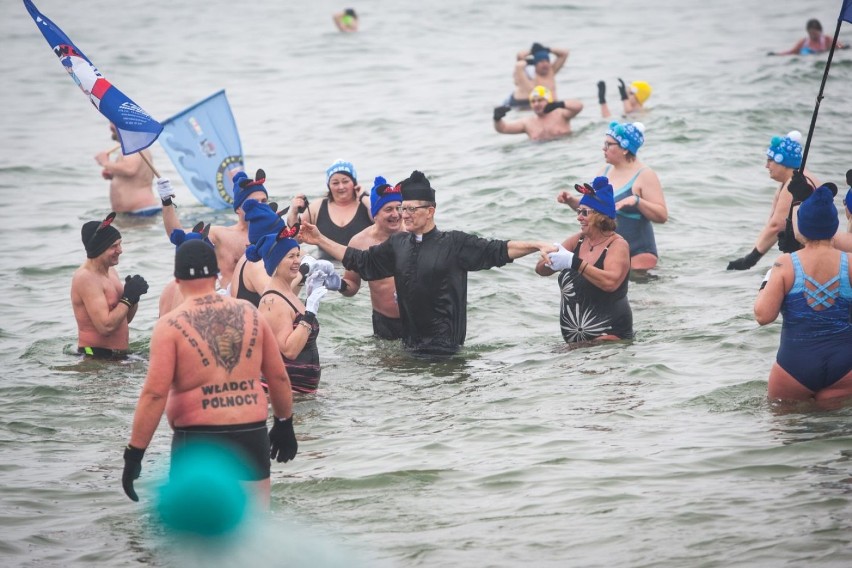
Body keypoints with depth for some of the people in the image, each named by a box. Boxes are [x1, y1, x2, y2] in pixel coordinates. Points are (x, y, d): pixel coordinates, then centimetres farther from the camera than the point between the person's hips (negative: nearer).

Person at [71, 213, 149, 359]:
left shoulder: (110, 271, 13)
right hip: (94, 356, -9)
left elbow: (125, 319, 19)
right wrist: (128, 298, -14)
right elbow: (105, 327, -23)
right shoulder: (86, 278, -16)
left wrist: (134, 297, 0)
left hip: (118, 356, 9)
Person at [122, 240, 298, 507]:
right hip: (251, 435, 3)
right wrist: (284, 423, 26)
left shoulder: (171, 325, -7)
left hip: (198, 438, -3)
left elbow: (154, 393, -13)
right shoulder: (250, 314, 5)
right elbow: (279, 378, 12)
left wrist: (134, 452, -8)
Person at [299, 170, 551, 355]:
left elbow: (498, 251, -7)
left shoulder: (455, 244, -4)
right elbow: (359, 261, 20)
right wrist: (321, 240, 19)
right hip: (411, 343, 5)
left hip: (445, 346, -5)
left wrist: (537, 245, -18)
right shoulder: (398, 244, 10)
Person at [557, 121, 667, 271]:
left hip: (637, 254, -6)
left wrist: (636, 201, -28)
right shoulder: (605, 171, 12)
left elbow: (662, 216, -15)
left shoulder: (645, 176, -8)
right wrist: (571, 201, 2)